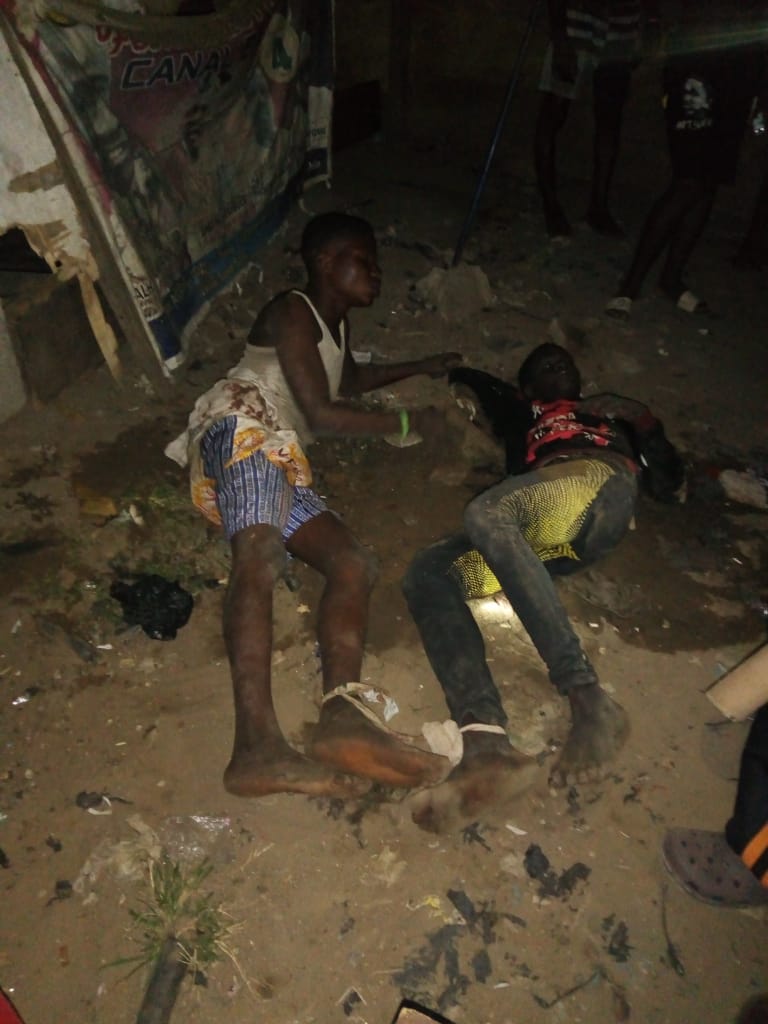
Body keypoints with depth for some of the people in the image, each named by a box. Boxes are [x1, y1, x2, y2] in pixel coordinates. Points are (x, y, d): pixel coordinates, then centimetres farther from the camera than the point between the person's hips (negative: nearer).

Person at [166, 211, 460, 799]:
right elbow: (321, 414, -9)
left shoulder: (336, 322, 31)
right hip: (242, 431, -8)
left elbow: (351, 381, 51)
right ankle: (258, 743, -53)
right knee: (258, 557, -37)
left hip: (281, 463, 8)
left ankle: (341, 718, -38)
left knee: (354, 562, -17)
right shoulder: (293, 313, 2)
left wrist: (423, 368, 51)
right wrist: (404, 424, 3)